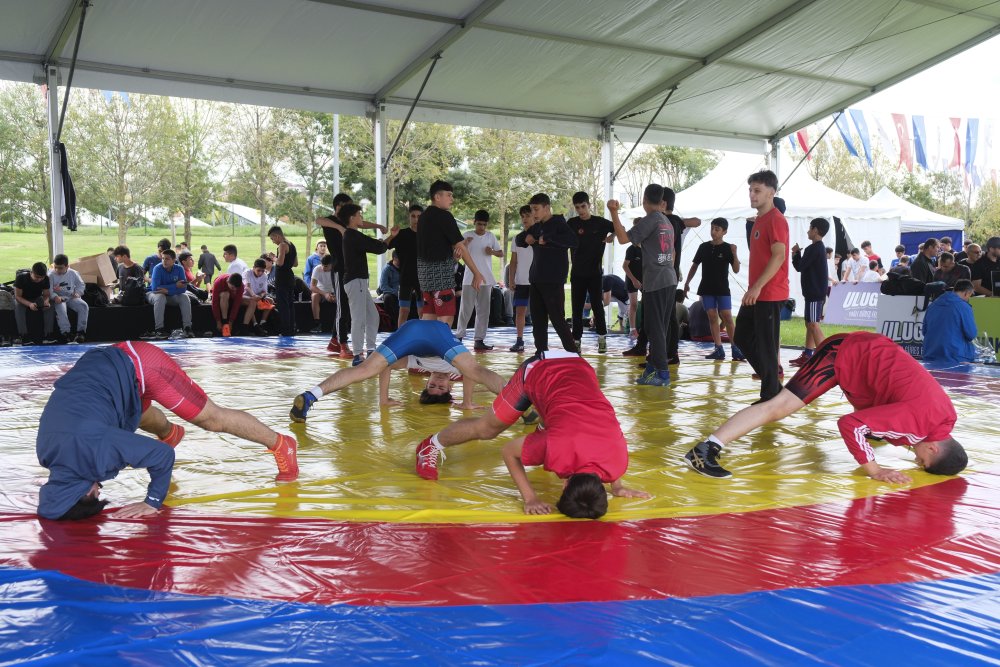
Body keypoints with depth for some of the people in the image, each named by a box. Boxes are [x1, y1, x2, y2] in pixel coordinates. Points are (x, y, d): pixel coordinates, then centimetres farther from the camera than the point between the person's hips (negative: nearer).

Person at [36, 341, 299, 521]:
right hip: (108, 363, 6)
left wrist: (153, 502, -13)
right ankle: (170, 432, 66)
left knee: (212, 419, 3)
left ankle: (281, 444, 17)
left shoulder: (96, 449, -32)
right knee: (142, 417, 33)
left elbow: (163, 455, -22)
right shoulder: (46, 452, -11)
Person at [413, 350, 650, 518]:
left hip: (577, 367, 4)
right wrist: (530, 498, -19)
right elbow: (509, 451, -17)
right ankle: (432, 446, 33)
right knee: (487, 428, 10)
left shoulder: (618, 460, -27)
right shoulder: (556, 451, -37)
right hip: (538, 370, -3)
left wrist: (617, 487, 5)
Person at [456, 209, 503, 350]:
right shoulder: (466, 236, -1)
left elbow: (501, 253, 12)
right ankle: (459, 337, 7)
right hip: (469, 279, -3)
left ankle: (479, 340, 8)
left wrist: (492, 252, -9)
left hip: (486, 279, 3)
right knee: (465, 309, -2)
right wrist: (464, 244, -23)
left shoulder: (491, 236, 7)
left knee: (483, 310, 4)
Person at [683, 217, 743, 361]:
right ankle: (719, 349, 4)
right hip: (706, 289, 3)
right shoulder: (704, 247, 4)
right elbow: (694, 265, 13)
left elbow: (736, 270, -10)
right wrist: (687, 283, 9)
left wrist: (734, 254, -24)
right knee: (712, 318, 2)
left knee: (727, 317, -8)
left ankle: (735, 348, -4)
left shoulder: (728, 248, -5)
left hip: (722, 289, -3)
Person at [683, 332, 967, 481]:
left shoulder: (945, 417, -6)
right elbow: (850, 424, -34)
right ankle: (704, 450, -27)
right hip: (847, 353, -8)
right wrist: (873, 470, -25)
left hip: (870, 351, 8)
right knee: (781, 405, -20)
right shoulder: (917, 419, -31)